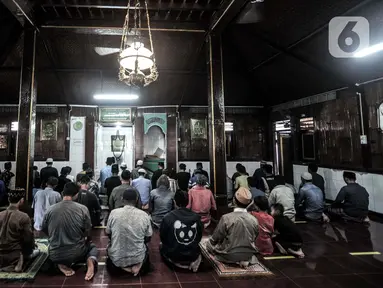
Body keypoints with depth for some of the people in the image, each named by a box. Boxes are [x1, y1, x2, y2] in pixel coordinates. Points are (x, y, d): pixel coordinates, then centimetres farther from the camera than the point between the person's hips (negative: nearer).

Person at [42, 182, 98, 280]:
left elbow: (44, 230, 9)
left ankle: (61, 264, 5)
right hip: (77, 253, -2)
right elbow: (88, 233, -4)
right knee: (92, 247, 30)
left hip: (55, 255, 2)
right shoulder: (83, 209, -13)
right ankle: (90, 262, -5)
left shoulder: (50, 210, -7)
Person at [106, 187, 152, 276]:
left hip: (117, 258, 0)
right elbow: (148, 239, 3)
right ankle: (138, 265, 11)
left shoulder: (114, 212, -11)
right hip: (137, 257, 1)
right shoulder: (144, 215, -10)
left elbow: (108, 233, 6)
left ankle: (122, 266, 13)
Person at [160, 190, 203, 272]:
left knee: (161, 245, 27)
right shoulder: (196, 217, -10)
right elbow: (199, 238, 3)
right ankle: (193, 261, 18)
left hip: (174, 256, -4)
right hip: (193, 256, 4)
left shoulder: (168, 217, -18)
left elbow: (163, 238, -5)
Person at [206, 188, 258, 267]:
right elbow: (254, 239, 5)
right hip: (249, 254, 4)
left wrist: (210, 242, 12)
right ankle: (246, 259, 7)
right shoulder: (254, 220, -11)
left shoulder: (226, 218, -21)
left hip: (229, 255, -4)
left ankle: (235, 260, 4)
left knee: (209, 243, 19)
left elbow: (215, 239, -11)